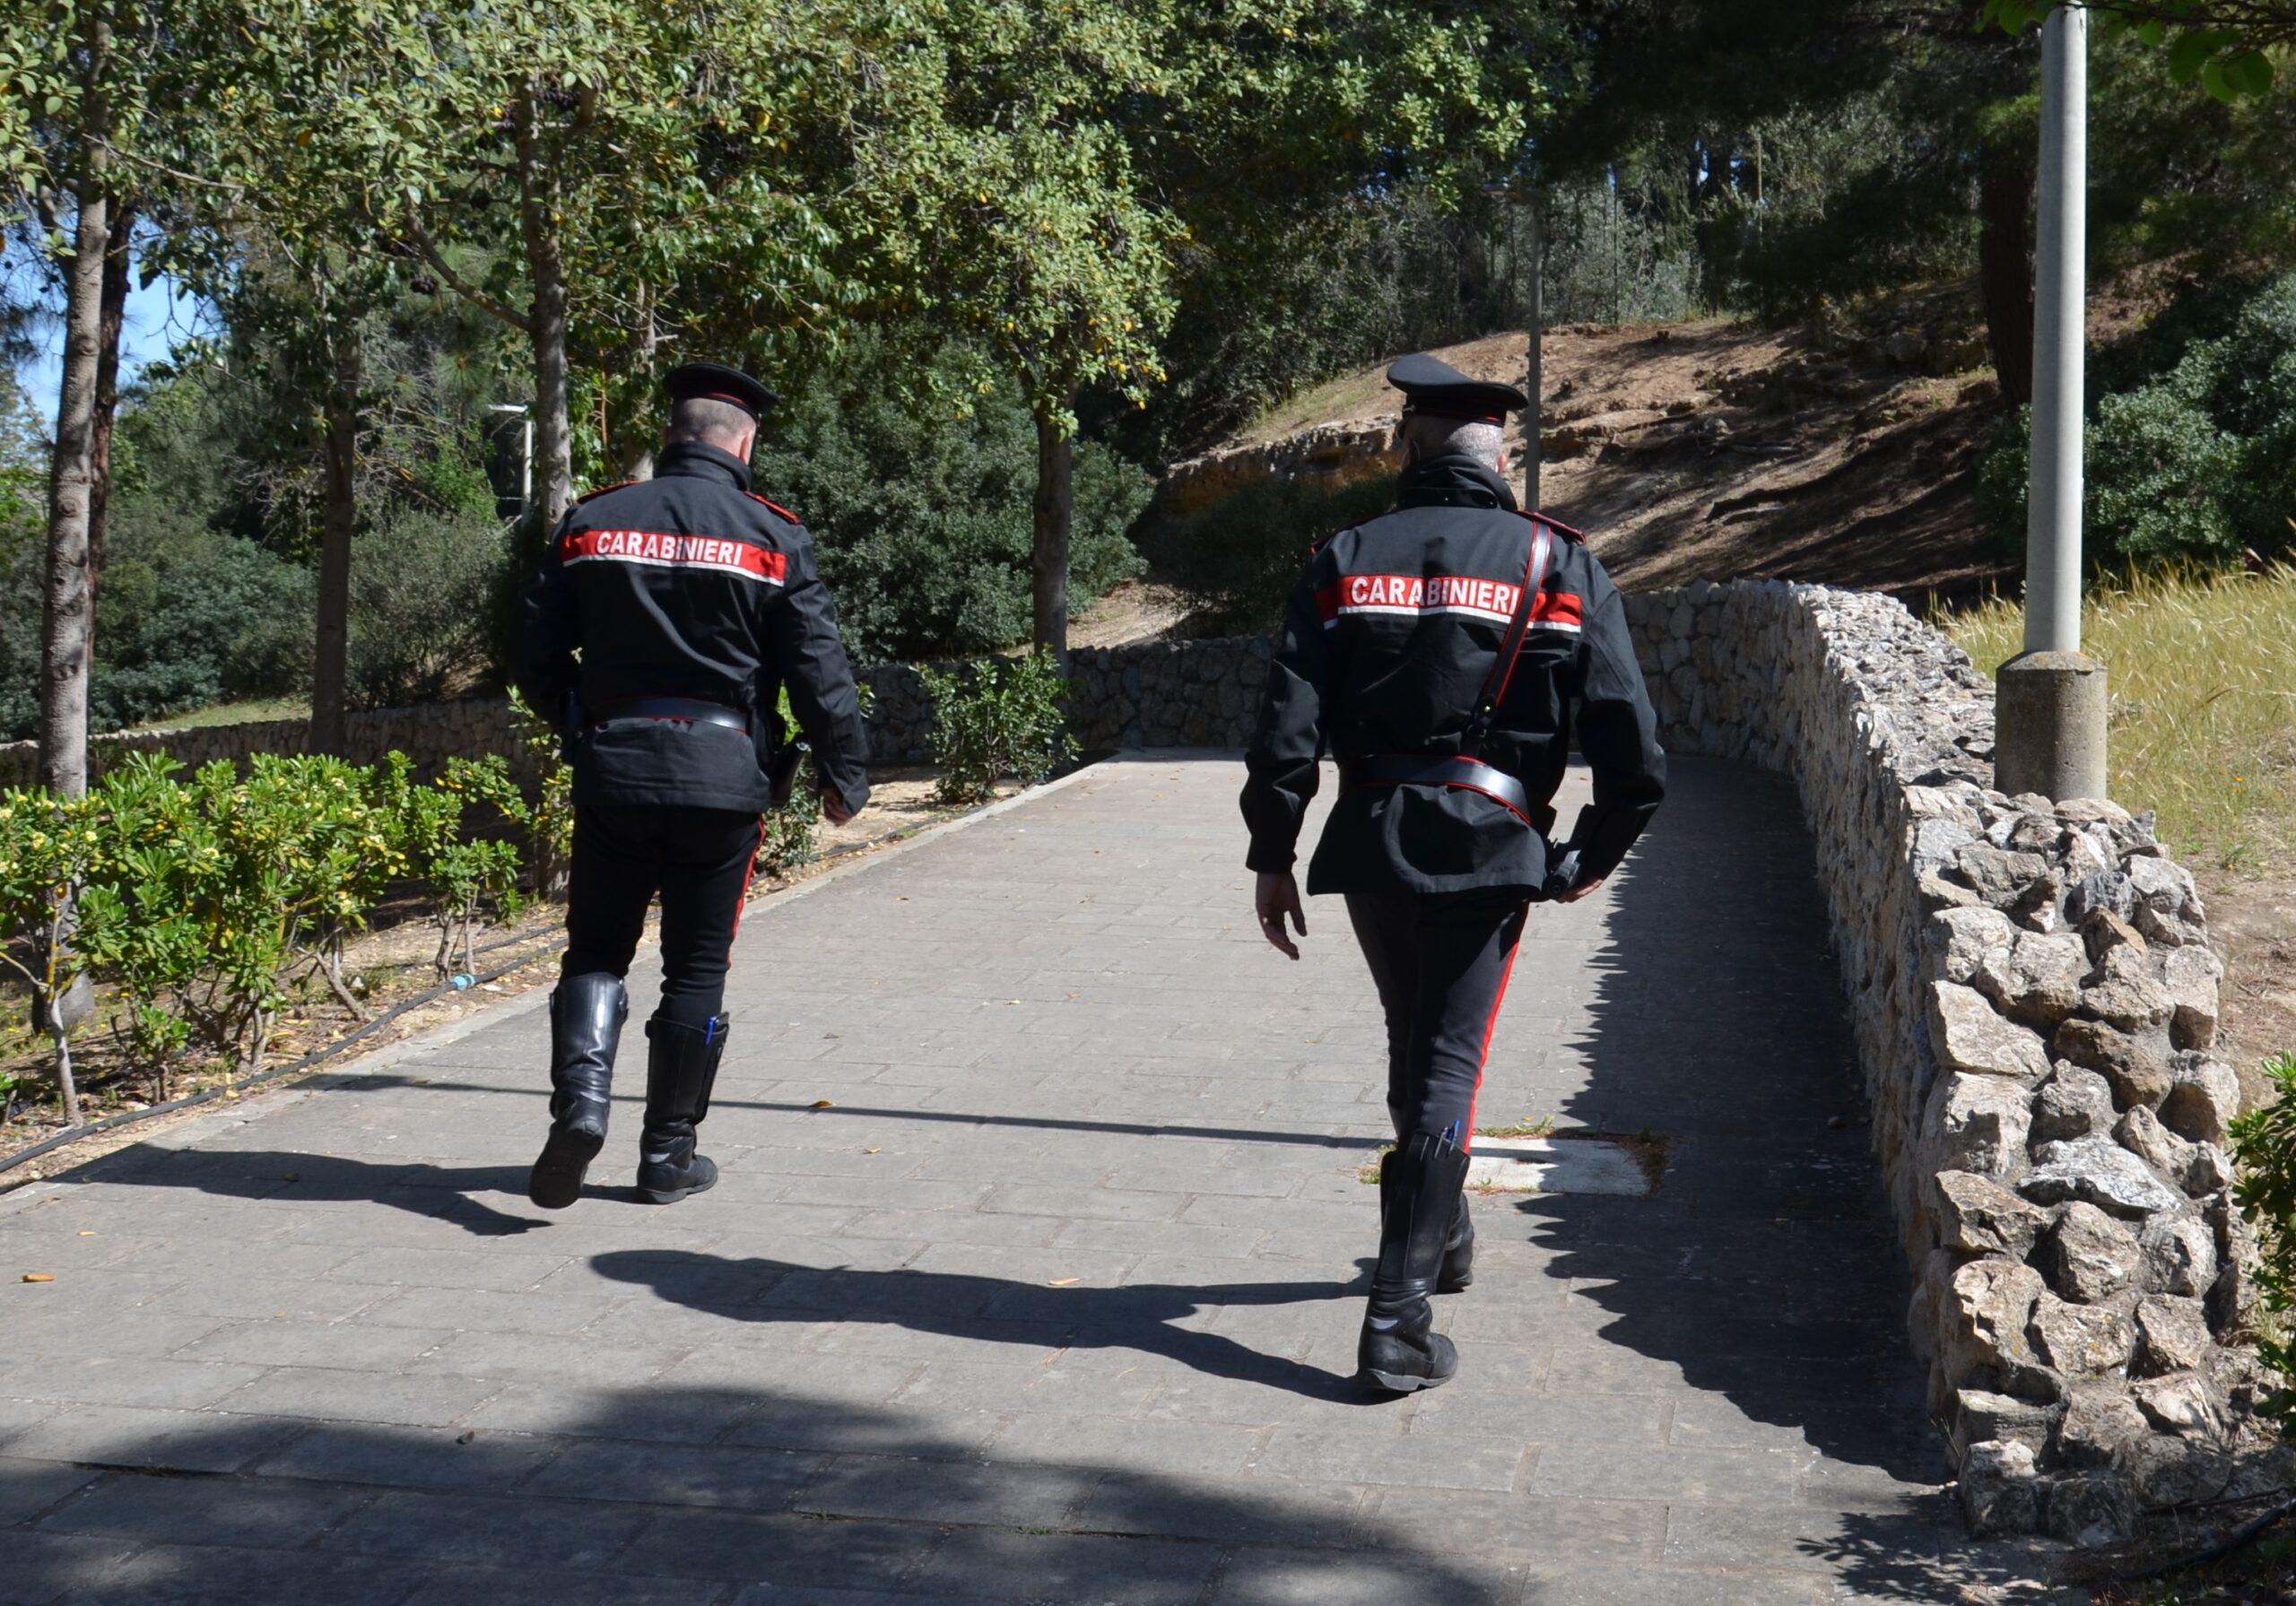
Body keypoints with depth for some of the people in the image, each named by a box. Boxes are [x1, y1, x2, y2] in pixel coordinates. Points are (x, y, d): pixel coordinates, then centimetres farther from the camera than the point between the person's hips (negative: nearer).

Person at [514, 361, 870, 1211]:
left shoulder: (592, 522, 3)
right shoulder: (772, 536, -3)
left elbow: (538, 658, 6)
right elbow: (820, 671, -4)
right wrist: (844, 776, 8)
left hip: (613, 772, 1)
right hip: (723, 777, -1)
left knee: (596, 950, 12)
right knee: (696, 968, 9)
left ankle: (580, 1098, -12)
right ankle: (668, 1155, 14)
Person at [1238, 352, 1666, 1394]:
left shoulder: (1348, 562, 1)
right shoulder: (1560, 566, -1)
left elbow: (1284, 737, -5)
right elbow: (1633, 755, -5)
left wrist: (1271, 859, 5)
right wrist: (1592, 859, 9)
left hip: (1370, 844, 2)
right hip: (1488, 850, -2)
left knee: (1416, 1045, 22)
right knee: (1447, 1068, 2)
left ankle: (1439, 1235, 43)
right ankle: (1399, 1322, -4)